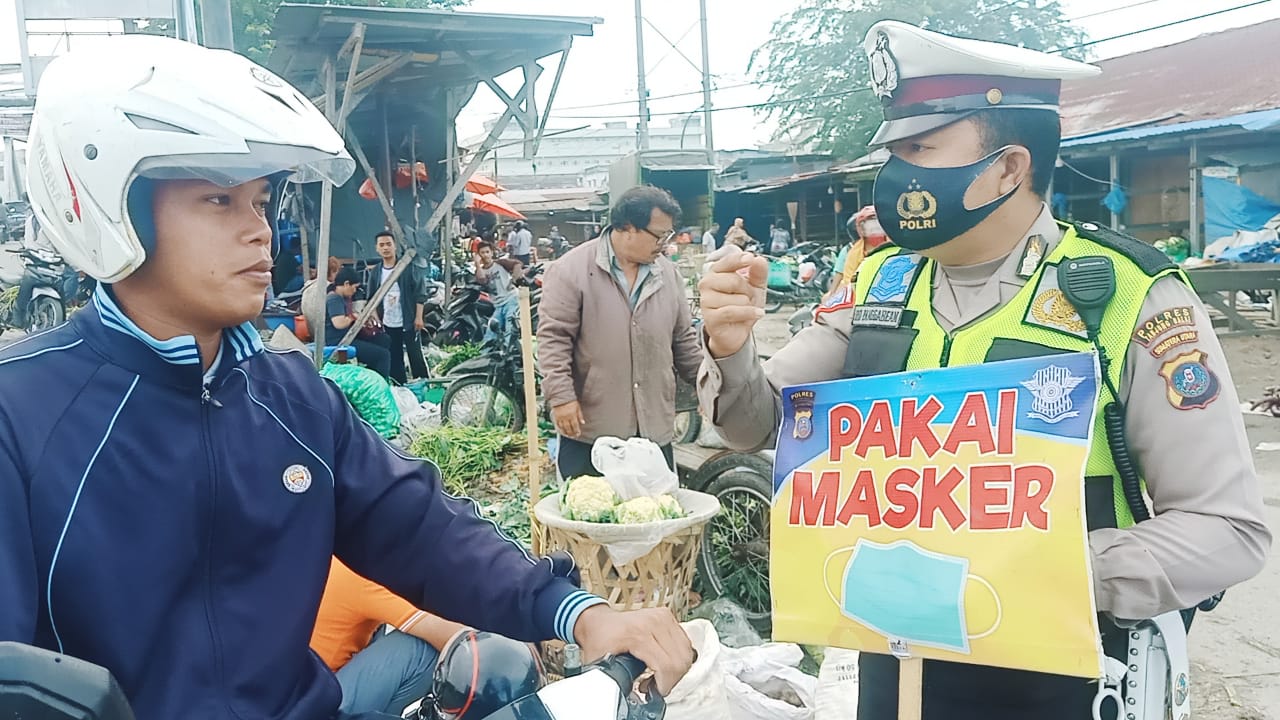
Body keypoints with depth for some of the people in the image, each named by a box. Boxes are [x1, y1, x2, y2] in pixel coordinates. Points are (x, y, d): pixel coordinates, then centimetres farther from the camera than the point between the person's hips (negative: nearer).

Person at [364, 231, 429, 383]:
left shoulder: (408, 267, -5)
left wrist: (418, 317, -11)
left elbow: (420, 293, -6)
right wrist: (376, 319, 1)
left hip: (408, 322, -4)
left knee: (416, 357, 0)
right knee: (394, 359, 9)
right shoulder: (374, 272, 7)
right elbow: (371, 299, 12)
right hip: (387, 324, 4)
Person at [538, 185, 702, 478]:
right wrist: (561, 397, -15)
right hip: (589, 425, -5)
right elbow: (553, 336, -10)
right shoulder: (572, 270, -7)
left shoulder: (669, 274, 9)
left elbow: (683, 338, 17)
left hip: (654, 427, 5)